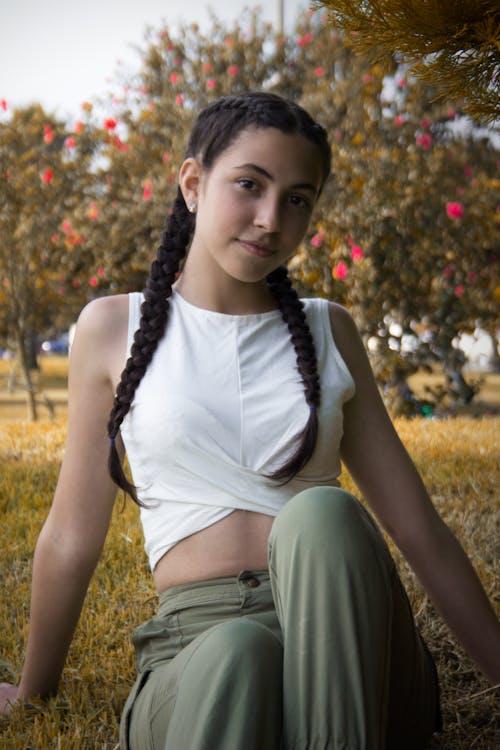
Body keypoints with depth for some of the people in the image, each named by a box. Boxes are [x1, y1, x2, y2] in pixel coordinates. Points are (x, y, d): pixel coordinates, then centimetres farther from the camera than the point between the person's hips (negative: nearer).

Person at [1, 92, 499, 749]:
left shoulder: (328, 333, 13)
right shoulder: (116, 328, 8)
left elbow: (420, 530, 14)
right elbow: (73, 536, 15)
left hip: (347, 648, 3)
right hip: (197, 644, -2)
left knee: (320, 511, -32)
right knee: (236, 652, -39)